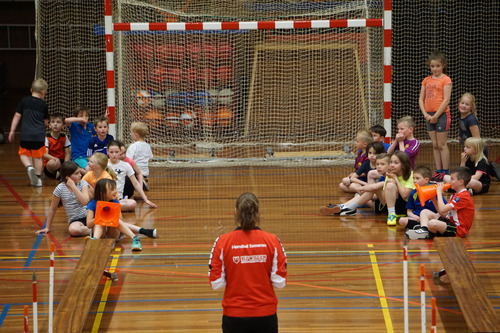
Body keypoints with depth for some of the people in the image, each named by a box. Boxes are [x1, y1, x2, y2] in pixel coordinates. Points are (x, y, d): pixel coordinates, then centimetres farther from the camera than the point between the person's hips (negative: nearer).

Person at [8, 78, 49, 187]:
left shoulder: (24, 101, 3)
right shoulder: (43, 105, 3)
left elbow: (17, 116, 3)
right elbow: (46, 122, 10)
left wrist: (12, 131, 9)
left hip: (25, 135, 0)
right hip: (39, 136, 0)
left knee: (23, 154, 14)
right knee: (38, 157, 10)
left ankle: (29, 166, -13)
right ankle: (38, 177, 11)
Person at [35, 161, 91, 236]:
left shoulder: (83, 183, -1)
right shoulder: (60, 189, -5)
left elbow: (85, 201, -18)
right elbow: (52, 209, 6)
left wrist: (73, 186, -17)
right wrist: (47, 227, 9)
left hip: (87, 215, 1)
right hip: (75, 220, -1)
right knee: (72, 230, -38)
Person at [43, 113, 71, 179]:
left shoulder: (64, 138, 6)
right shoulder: (47, 138, -5)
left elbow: (67, 154, 1)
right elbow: (45, 155, -16)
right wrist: (55, 159, -36)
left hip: (62, 162, 2)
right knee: (52, 163, -39)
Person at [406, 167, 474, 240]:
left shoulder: (463, 197, -15)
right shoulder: (456, 194, 20)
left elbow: (442, 210, -21)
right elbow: (444, 214, 13)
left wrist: (439, 193, -9)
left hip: (458, 229, -11)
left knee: (433, 223, -37)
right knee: (425, 212, 7)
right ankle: (423, 230, -21)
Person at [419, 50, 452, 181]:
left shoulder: (446, 80, -6)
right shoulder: (426, 80, 11)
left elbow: (446, 100, -12)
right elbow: (421, 99, 11)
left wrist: (435, 116, -13)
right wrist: (426, 114, -3)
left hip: (442, 114, -6)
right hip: (429, 115, 6)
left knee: (442, 145, -4)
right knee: (435, 146, 9)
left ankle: (445, 172, 0)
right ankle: (438, 171, 13)